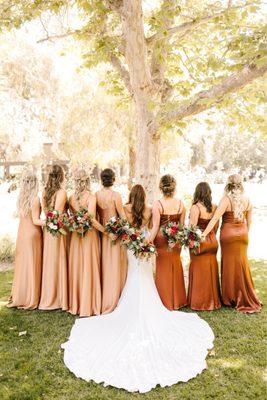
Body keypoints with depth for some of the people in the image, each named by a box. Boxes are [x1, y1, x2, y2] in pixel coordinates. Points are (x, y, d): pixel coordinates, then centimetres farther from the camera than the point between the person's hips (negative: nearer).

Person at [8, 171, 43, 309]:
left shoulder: (21, 198, 4)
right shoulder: (35, 199, -14)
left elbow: (23, 217, 8)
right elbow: (35, 221, -15)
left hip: (22, 234, 6)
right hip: (33, 235, -6)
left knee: (22, 265, 14)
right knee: (32, 265, 3)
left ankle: (19, 297, 25)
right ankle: (31, 299, 13)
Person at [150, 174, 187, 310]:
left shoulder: (157, 204, -16)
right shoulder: (180, 203, -6)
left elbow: (155, 227, -16)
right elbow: (182, 225, 2)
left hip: (161, 238, -3)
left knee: (163, 269, 11)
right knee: (175, 267, 18)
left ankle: (166, 302, 21)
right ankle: (177, 301, 30)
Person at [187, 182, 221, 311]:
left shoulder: (195, 208, -16)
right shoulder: (215, 207, 1)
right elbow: (216, 226, 8)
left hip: (199, 242, -5)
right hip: (212, 241, 5)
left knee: (199, 272, 6)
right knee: (211, 270, 15)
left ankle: (200, 302, 16)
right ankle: (213, 301, 27)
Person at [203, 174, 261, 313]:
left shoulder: (226, 199, -14)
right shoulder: (247, 200, 0)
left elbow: (215, 219, -20)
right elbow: (249, 221, 9)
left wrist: (203, 234, -20)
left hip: (228, 234, -4)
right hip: (242, 234, 4)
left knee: (230, 265, 7)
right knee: (241, 265, 14)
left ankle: (230, 298, 19)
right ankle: (244, 298, 24)